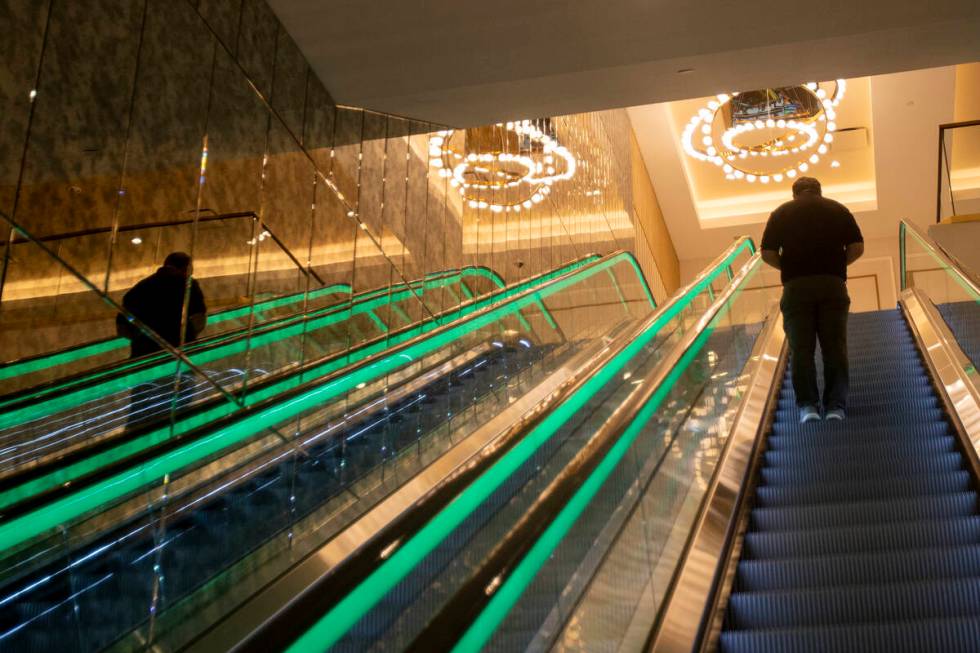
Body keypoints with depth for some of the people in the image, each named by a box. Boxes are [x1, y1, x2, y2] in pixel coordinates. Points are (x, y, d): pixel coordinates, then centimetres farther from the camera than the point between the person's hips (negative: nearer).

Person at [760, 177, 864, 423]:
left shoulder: (781, 213, 10)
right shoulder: (838, 209, 12)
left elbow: (768, 254, 3)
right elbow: (857, 248, 5)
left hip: (796, 287, -1)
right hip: (833, 285, 1)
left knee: (801, 348, 1)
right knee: (835, 348, 4)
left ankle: (808, 406, -5)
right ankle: (836, 406, 0)